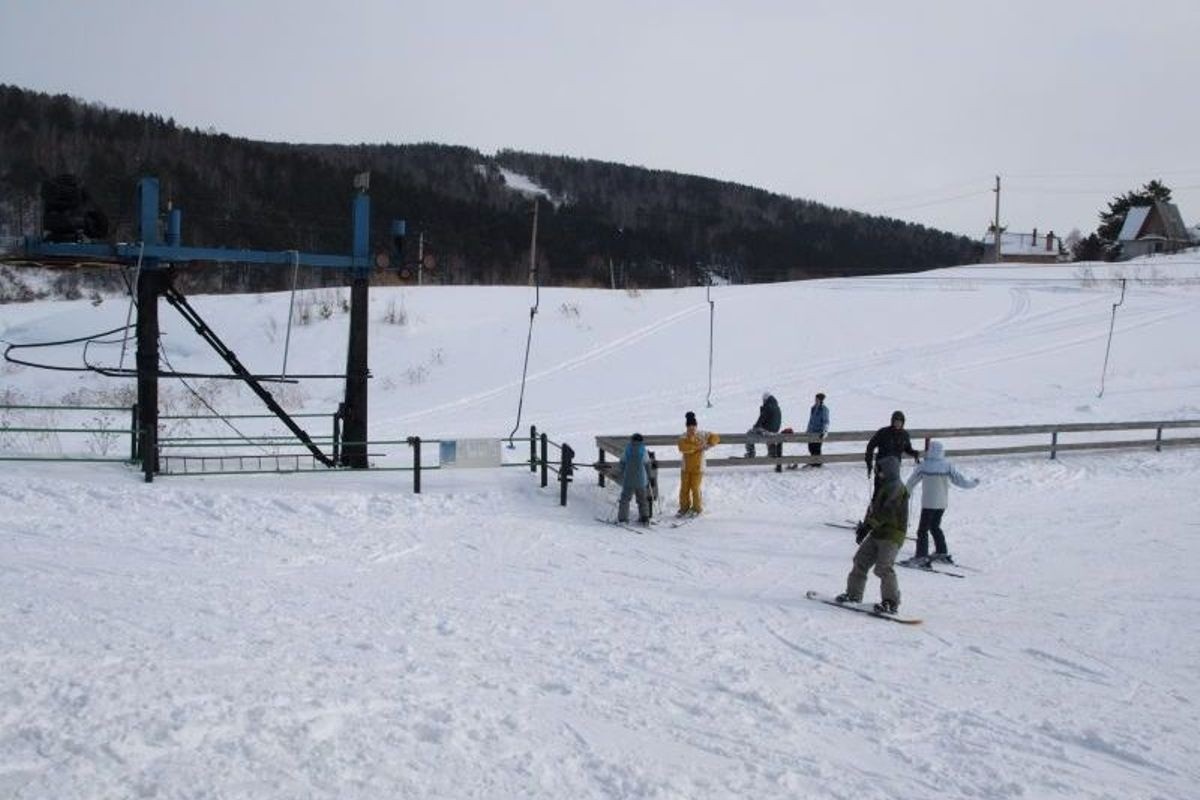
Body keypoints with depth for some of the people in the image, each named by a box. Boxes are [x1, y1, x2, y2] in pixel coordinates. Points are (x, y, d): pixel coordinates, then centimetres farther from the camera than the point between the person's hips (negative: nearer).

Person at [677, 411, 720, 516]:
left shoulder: (702, 434, -4)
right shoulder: (683, 437, -3)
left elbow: (715, 438, 1)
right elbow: (682, 447, -22)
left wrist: (708, 445, -15)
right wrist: (697, 447, -23)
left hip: (698, 467, -2)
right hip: (686, 467, 2)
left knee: (695, 488, -4)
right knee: (684, 488, 5)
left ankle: (697, 508, 12)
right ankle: (684, 507, 20)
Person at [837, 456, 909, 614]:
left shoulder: (896, 487, -14)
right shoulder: (883, 486, 17)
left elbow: (887, 511, -25)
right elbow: (873, 507, 22)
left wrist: (869, 524, -24)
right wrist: (865, 525, 13)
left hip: (892, 534, -10)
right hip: (878, 532, 10)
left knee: (884, 567, -17)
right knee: (861, 559, 11)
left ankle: (891, 603, -9)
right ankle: (854, 594, 22)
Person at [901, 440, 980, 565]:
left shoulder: (923, 466, -12)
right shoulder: (947, 466, -5)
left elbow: (911, 482, -1)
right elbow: (960, 479, -1)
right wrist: (973, 482, 19)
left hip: (928, 503, -5)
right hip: (942, 504, 5)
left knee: (923, 530, 0)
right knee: (935, 527, 23)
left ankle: (921, 557, -5)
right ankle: (942, 553, 29)